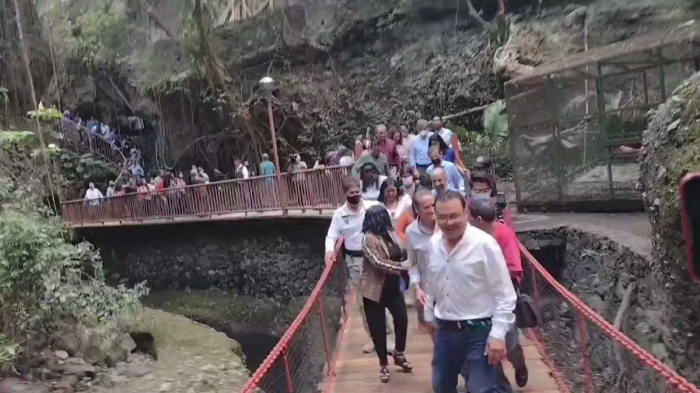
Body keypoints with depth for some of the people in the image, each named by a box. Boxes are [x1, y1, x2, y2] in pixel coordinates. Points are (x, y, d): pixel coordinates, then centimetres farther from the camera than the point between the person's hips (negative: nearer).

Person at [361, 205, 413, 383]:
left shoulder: (390, 233, 3)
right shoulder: (368, 238, -18)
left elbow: (404, 253, 12)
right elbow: (378, 263, -25)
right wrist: (402, 266, -25)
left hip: (393, 287, 6)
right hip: (374, 290, -6)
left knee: (402, 320, 10)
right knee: (378, 329, 6)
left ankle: (399, 355, 36)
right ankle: (383, 365, 26)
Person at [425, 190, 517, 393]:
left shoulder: (485, 244, -18)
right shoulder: (434, 243, 0)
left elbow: (504, 295, -15)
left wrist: (498, 334, -18)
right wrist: (429, 316, 19)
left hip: (479, 332, -6)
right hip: (444, 330, 6)